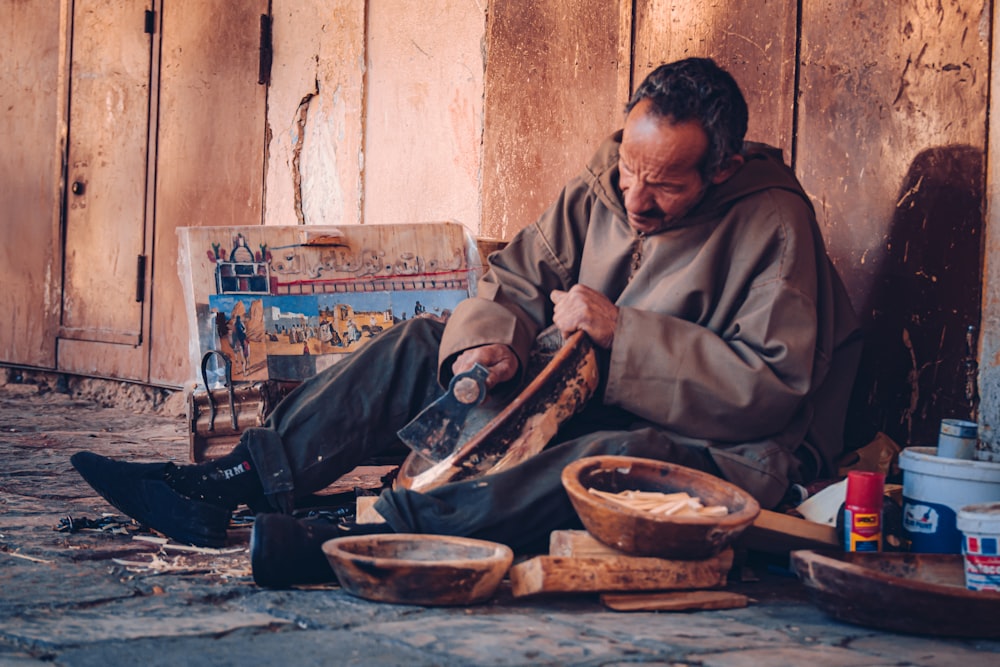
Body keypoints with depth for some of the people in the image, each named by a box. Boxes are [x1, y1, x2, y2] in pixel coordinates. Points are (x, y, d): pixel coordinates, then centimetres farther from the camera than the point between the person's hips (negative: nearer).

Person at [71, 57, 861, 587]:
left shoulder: (772, 225, -18)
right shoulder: (601, 190, 0)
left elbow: (774, 387, -24)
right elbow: (515, 279, 8)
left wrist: (620, 331, -26)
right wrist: (490, 339, -16)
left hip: (721, 452, -7)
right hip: (584, 402, 7)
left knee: (622, 458, -41)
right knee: (425, 344, -3)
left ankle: (354, 540, -51)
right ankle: (238, 480, -14)